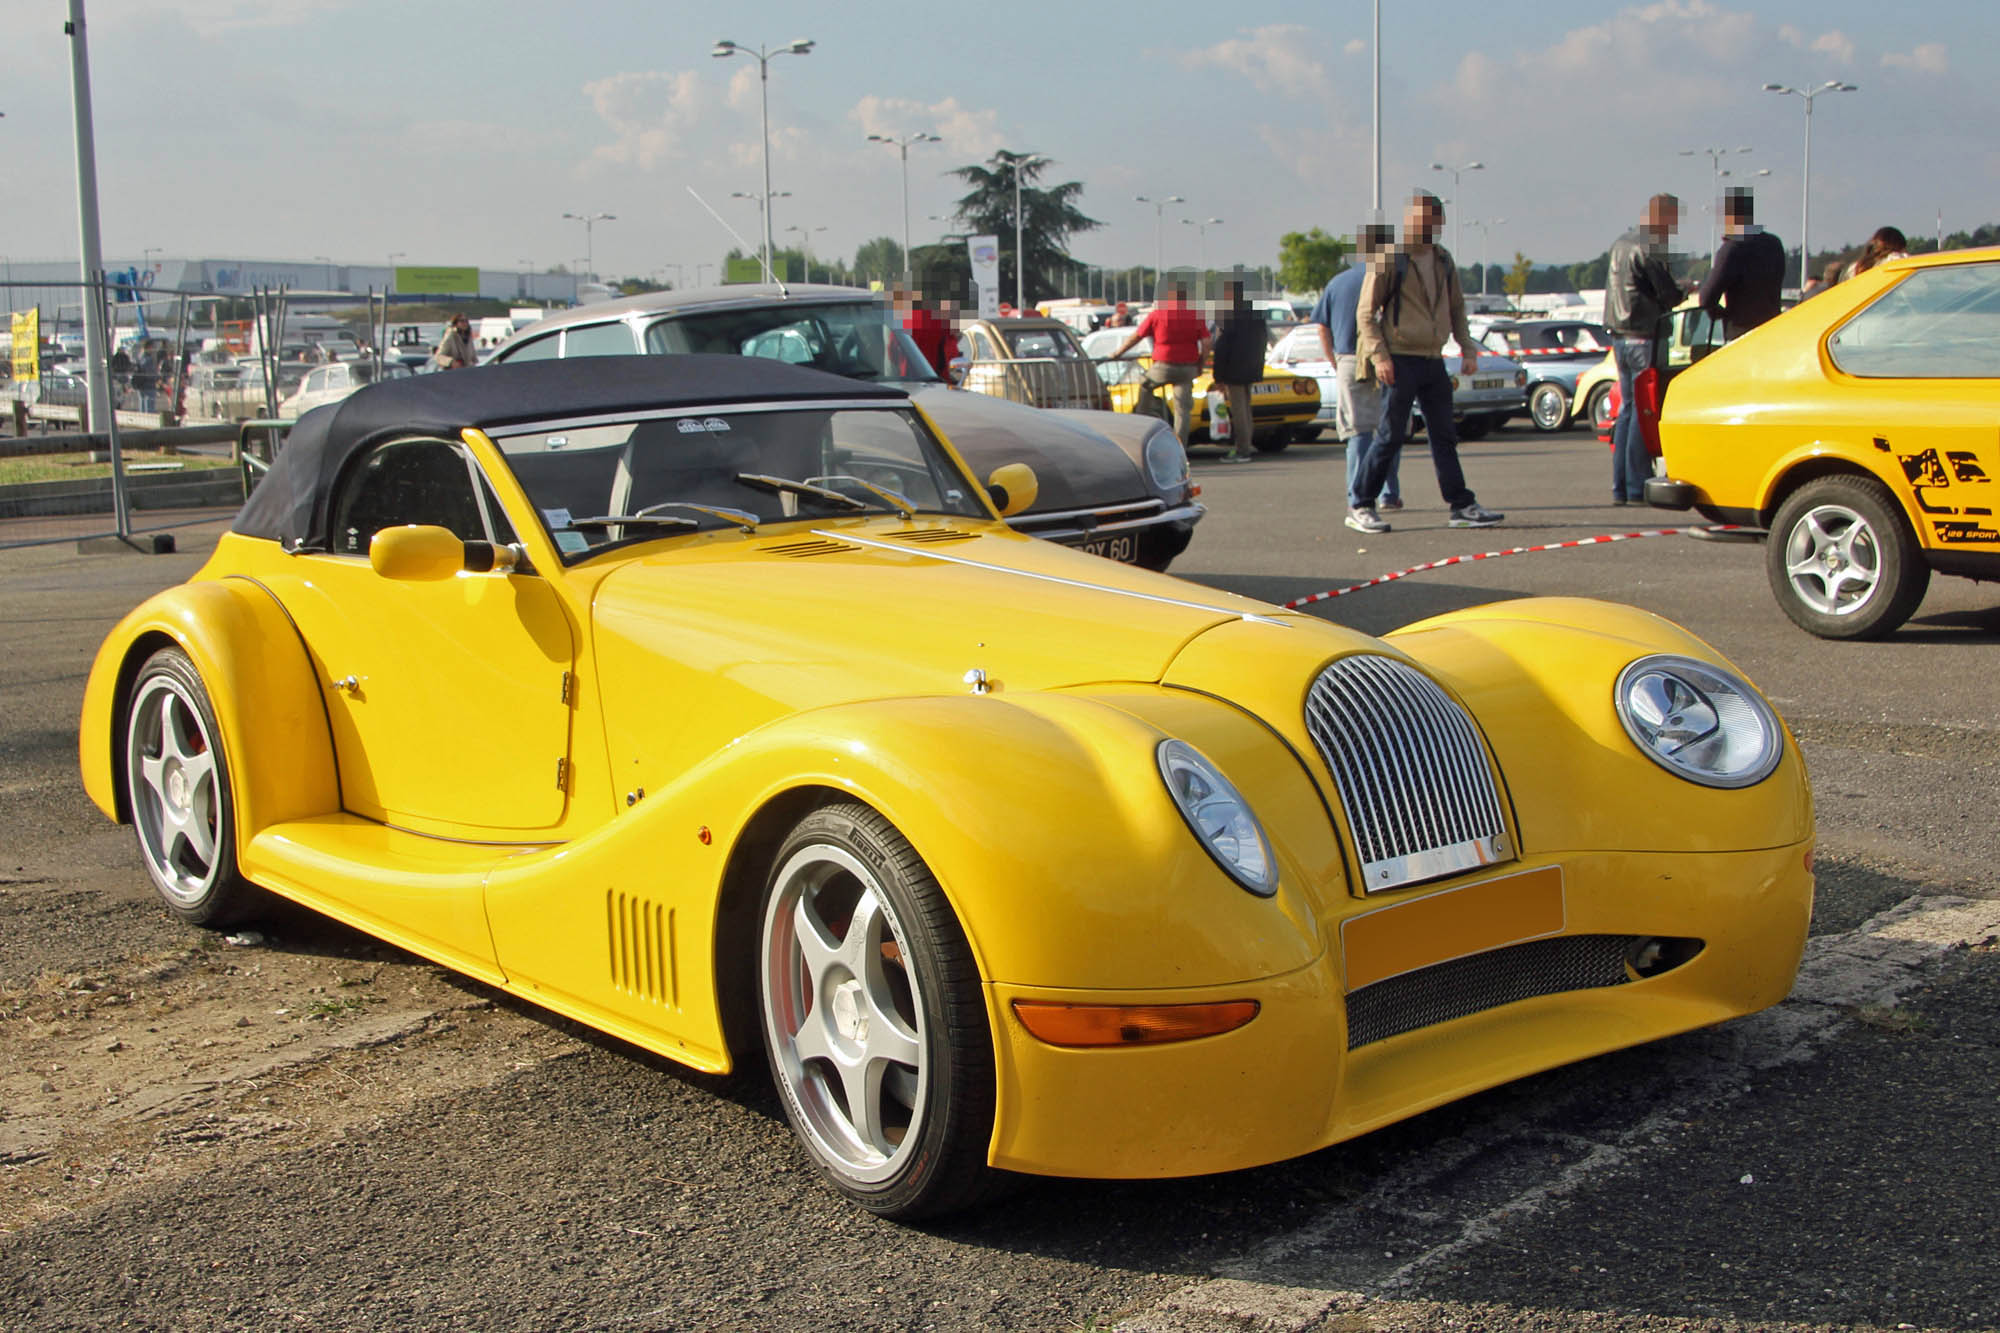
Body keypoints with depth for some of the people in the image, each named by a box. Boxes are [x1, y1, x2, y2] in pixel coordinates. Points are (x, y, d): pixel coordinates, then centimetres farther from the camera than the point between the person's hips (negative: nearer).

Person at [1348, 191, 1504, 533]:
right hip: (1401, 360, -6)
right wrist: (1378, 355, -16)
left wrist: (1467, 348, 13)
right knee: (1391, 435, -5)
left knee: (1444, 435, 8)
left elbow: (1456, 309, 23)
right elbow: (1366, 312, -7)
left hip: (1433, 360, 6)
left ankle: (1462, 505, 11)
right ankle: (1360, 506, 3)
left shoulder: (1444, 260, 13)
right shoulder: (1388, 260, -7)